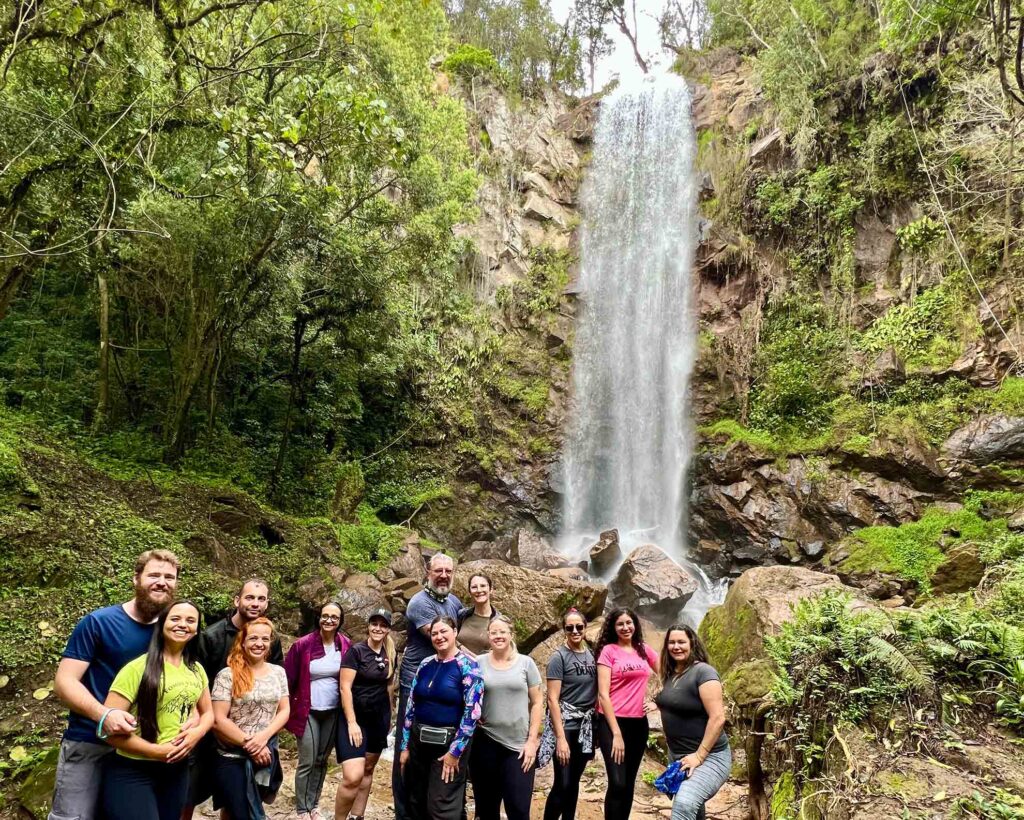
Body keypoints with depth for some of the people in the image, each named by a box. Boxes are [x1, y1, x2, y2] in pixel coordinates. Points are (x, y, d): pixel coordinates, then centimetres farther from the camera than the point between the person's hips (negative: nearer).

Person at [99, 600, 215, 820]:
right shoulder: (139, 668, -15)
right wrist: (157, 751, -18)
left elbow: (207, 712, 17)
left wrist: (197, 733, -5)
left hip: (177, 770, 6)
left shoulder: (196, 670, 5)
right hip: (132, 772, -6)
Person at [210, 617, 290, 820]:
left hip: (266, 756, 4)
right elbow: (218, 720, -13)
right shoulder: (227, 675, -10)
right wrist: (250, 745, -15)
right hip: (232, 759, -4)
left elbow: (284, 710, 3)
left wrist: (263, 737, -14)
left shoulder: (278, 672, 4)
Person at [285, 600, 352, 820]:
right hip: (308, 711, -3)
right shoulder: (303, 644, -13)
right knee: (307, 762, -1)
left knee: (322, 761, 13)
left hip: (333, 712, 3)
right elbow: (288, 678, -7)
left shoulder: (346, 645, -4)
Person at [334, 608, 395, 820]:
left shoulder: (390, 655, 4)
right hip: (355, 717, -6)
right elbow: (345, 687, -15)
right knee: (353, 776, -16)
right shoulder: (356, 651, -12)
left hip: (379, 719, 6)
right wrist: (352, 722, -19)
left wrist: (390, 716, 18)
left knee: (368, 770, 13)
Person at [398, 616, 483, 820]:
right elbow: (411, 706, 10)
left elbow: (472, 711, -15)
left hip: (448, 743, -5)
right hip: (418, 741, 6)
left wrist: (455, 751, -15)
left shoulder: (468, 666, -10)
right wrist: (404, 746, 7)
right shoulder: (425, 664, 6)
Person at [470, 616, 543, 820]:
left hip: (519, 745, -1)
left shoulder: (526, 663, 0)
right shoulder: (478, 663, 1)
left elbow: (537, 703, 1)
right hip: (485, 744, 1)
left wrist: (532, 740, -4)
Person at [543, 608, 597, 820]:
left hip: (586, 725, 5)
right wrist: (561, 738, -19)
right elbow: (552, 699, -14)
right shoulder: (559, 657, -11)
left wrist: (595, 729, 6)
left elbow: (596, 692, 12)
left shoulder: (592, 654, 5)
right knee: (562, 784, -5)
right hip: (565, 724, -5)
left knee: (574, 781, 13)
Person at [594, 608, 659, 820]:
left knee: (629, 784, 11)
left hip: (639, 723, 5)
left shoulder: (644, 650, 8)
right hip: (613, 722, -5)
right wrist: (616, 733, -15)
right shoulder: (608, 651, -5)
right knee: (617, 784, -13)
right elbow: (603, 694, -10)